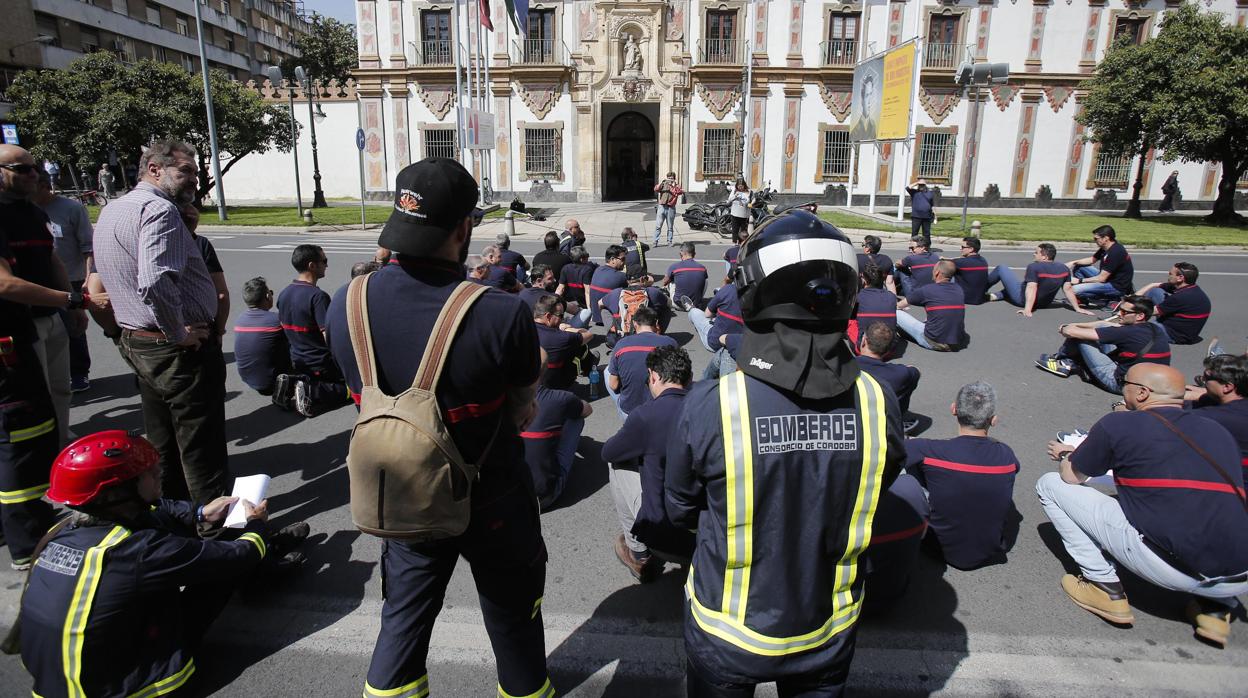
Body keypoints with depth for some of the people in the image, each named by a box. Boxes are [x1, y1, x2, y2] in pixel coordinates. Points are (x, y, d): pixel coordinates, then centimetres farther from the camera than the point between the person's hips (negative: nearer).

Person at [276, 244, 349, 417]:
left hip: (297, 362, 8)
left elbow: (284, 327, 13)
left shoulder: (284, 294, 2)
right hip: (322, 364, -8)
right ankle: (313, 394, -14)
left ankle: (291, 384, 3)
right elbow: (329, 338, -26)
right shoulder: (318, 296, -24)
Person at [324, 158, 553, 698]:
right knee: (513, 623, 22)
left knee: (404, 619, 26)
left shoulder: (344, 305, -14)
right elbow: (525, 403, -13)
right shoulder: (502, 315, -31)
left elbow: (379, 395, 0)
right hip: (493, 505, -3)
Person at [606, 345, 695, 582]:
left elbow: (608, 453, 1)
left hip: (664, 537, -5)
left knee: (619, 463, 14)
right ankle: (693, 556, 27)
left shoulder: (647, 414, -18)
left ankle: (639, 555, 22)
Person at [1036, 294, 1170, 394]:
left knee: (1079, 335, -9)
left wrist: (1064, 329, 1)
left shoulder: (1129, 332, -24)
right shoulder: (1153, 328, 1)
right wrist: (1074, 325, 9)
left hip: (1120, 383, -9)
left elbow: (1071, 332, -23)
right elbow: (1104, 324, 14)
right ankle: (1066, 361, 18)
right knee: (1102, 328, 12)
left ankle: (1060, 360, 18)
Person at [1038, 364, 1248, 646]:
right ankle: (1216, 607, 20)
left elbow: (1072, 476, 11)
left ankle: (1106, 588, 8)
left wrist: (1064, 455, 35)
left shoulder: (1119, 424, -1)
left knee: (1050, 484, 6)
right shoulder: (1218, 431, 16)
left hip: (1168, 566, -6)